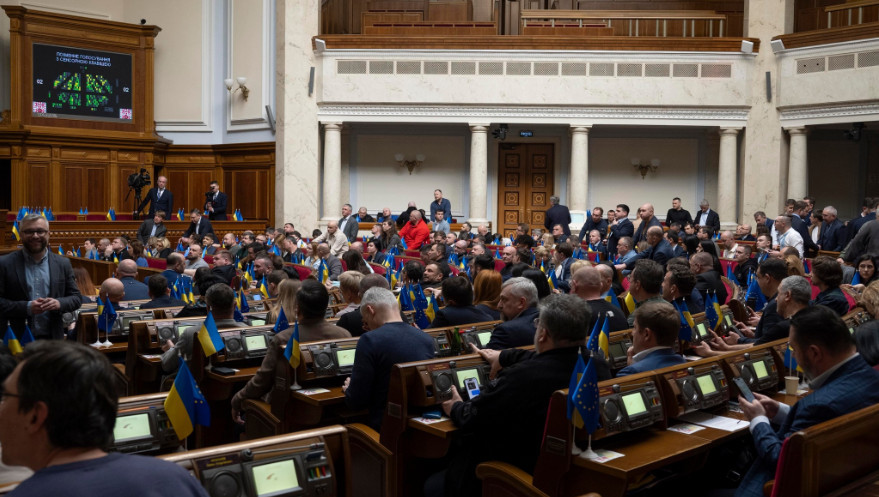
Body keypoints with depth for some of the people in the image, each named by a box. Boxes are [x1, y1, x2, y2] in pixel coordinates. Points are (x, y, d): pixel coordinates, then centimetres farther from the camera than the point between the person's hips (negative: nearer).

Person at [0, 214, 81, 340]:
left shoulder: (63, 263, 6)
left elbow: (77, 297, 8)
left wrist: (59, 303, -12)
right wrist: (26, 307, -18)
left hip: (53, 339, 2)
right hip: (17, 339, -2)